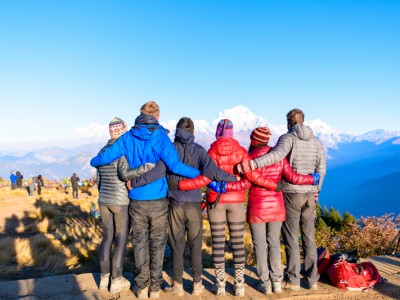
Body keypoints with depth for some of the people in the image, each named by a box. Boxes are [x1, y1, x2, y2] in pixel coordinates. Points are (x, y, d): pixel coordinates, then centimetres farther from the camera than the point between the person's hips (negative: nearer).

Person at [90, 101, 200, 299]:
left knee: (140, 243, 15)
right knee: (157, 244, 12)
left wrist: (93, 162, 23)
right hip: (158, 201, -2)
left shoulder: (128, 137, -1)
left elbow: (105, 157, 0)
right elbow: (175, 165, -20)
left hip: (137, 201, 2)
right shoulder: (161, 137, -10)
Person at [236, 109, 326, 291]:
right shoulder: (316, 141, 8)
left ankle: (293, 280, 10)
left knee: (291, 238, 4)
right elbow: (321, 169, 9)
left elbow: (277, 155, -31)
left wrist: (250, 164, -40)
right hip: (309, 195, 5)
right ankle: (312, 279, 18)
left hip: (291, 194, -5)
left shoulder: (288, 138, -9)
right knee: (309, 237, 13)